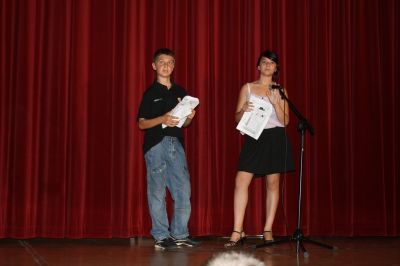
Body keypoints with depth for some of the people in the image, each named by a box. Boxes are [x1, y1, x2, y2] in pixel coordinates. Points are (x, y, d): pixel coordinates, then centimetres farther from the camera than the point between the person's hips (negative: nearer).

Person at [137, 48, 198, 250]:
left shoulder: (180, 92, 15)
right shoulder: (151, 92, 3)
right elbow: (142, 123, -2)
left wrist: (189, 117, -2)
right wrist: (162, 119, -17)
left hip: (176, 144, 4)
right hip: (156, 144, -4)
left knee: (183, 190, 1)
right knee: (157, 191, -2)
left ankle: (180, 234, 11)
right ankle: (161, 237, 5)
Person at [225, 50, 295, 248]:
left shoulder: (280, 90, 8)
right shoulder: (248, 88, 8)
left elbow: (285, 121, 2)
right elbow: (237, 118, 7)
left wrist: (275, 103, -12)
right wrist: (244, 110, -14)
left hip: (275, 138, 0)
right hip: (253, 138, 0)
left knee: (272, 183, 3)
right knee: (241, 181, -10)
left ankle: (268, 230, 12)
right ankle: (237, 232, -7)